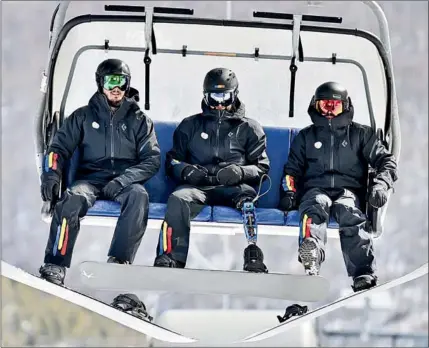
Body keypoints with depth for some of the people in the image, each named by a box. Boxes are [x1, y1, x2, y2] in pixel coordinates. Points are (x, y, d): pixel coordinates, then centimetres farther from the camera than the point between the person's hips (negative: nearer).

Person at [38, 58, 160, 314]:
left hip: (125, 183, 0)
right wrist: (52, 173, -12)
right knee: (73, 198, -36)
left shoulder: (139, 120, 15)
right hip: (91, 179, 0)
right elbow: (59, 148, 11)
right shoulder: (83, 117, 17)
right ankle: (55, 267, -47)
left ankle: (118, 262, -47)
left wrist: (124, 178, -13)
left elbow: (152, 159, 6)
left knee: (139, 197, -37)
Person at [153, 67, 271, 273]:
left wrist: (240, 172, -12)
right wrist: (185, 170, -6)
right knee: (178, 199, -33)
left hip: (233, 186, -1)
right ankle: (170, 257, -43)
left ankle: (253, 256, -49)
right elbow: (172, 162, 19)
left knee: (246, 196, -37)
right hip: (198, 186, 1)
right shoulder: (190, 126, 22)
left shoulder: (249, 129, 18)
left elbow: (262, 167, 11)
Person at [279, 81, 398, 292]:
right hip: (315, 189, 1)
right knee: (316, 206, -37)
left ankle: (363, 273, -51)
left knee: (349, 212, -37)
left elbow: (386, 160, 13)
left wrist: (381, 185, -8)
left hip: (348, 190, 0)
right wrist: (289, 192, 3)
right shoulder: (306, 136, 25)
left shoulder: (360, 134, 20)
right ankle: (311, 257, -68)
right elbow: (292, 169, 24)